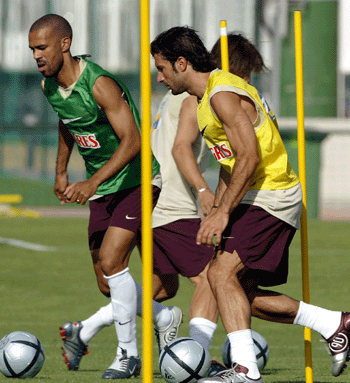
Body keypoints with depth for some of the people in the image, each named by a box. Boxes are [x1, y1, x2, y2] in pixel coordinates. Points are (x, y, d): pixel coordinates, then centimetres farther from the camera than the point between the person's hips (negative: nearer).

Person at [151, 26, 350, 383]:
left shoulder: (223, 94, -17)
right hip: (259, 198, 11)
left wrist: (223, 212, -22)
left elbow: (249, 157, -24)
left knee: (222, 273, -20)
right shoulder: (208, 96, 16)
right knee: (243, 293, 10)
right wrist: (214, 212, 17)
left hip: (271, 197, -11)